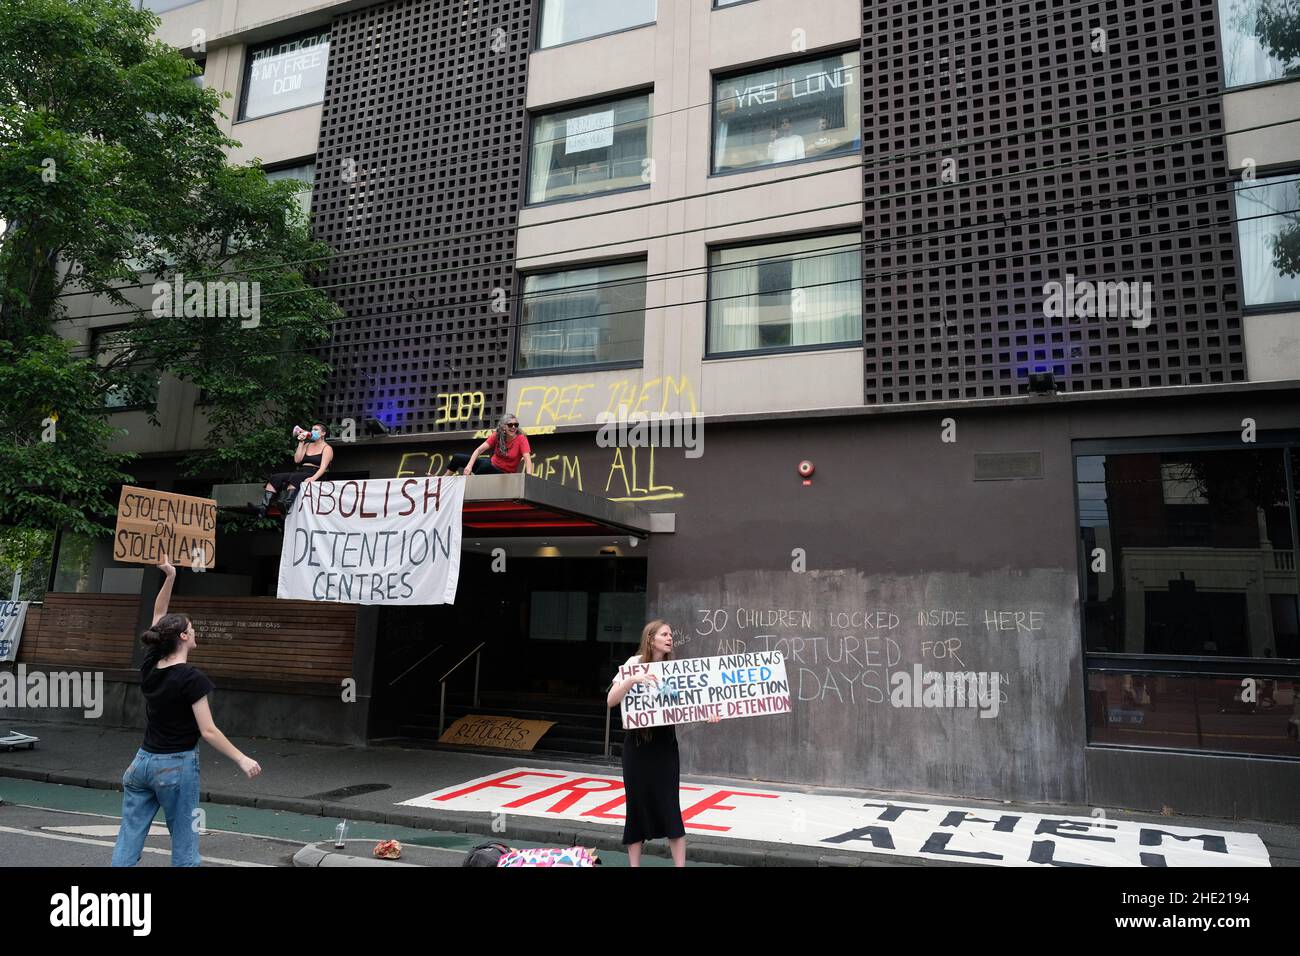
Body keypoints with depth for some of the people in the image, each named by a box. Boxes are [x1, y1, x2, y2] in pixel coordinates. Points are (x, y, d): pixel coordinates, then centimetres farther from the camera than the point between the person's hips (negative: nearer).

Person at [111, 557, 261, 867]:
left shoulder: (150, 667, 2)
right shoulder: (192, 678, -17)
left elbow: (158, 617, 13)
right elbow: (208, 731, -18)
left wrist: (170, 577, 10)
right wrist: (242, 759, -13)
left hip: (143, 762, 6)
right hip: (177, 766, -6)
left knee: (128, 842, 8)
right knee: (184, 846, 3)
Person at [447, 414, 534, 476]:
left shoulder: (521, 439, -18)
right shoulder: (497, 435, -7)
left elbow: (527, 458, -28)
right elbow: (479, 450, -11)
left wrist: (529, 476, -45)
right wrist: (469, 466, -24)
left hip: (504, 474, -5)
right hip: (491, 465, 5)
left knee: (486, 465, -37)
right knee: (457, 457, 4)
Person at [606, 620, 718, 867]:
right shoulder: (634, 663, -6)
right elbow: (611, 700, -14)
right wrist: (633, 679, -28)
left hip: (665, 743, 2)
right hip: (638, 743, -2)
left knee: (670, 808, 0)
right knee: (637, 805, 4)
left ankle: (680, 865, 7)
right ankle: (634, 864, 16)